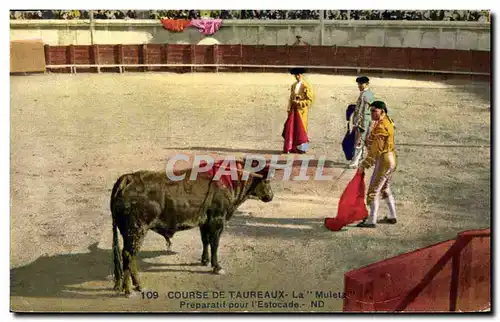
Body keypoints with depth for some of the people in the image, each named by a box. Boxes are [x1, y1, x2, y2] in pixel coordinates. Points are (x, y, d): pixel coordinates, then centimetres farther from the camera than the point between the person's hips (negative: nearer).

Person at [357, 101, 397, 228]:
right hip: (390, 159, 11)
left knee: (373, 190, -6)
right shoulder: (387, 121, 10)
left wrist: (364, 165, -20)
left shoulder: (381, 126, -21)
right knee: (385, 188, 21)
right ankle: (392, 217, 30)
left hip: (384, 160, -11)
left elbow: (376, 150, -23)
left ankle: (371, 221, -4)